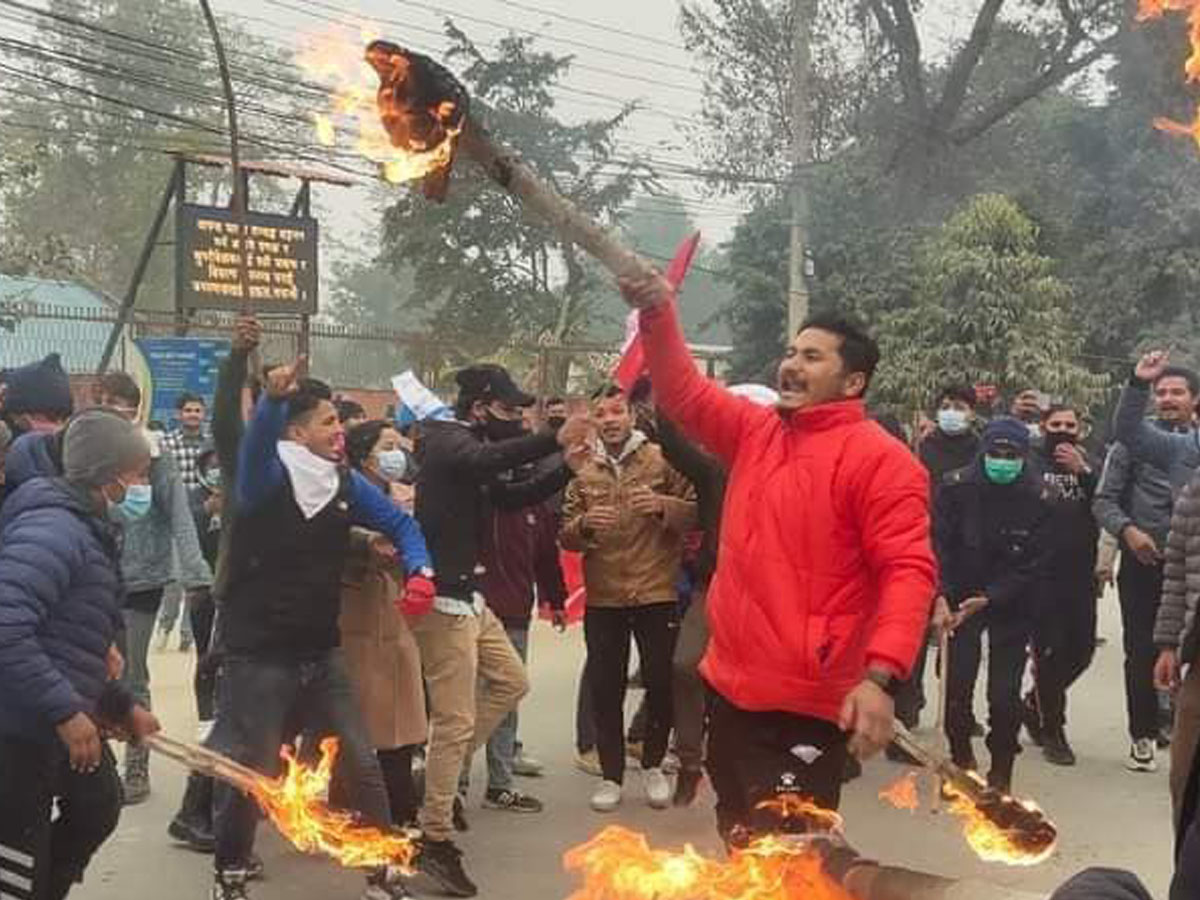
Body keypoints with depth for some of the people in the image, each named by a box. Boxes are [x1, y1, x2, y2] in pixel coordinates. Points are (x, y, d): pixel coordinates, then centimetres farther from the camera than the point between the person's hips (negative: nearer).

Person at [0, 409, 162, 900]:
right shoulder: (53, 527, -20)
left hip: (57, 719, 10)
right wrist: (65, 711, -29)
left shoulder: (85, 526, 13)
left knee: (98, 806, 25)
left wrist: (121, 705, 23)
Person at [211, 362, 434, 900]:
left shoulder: (346, 482, 5)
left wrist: (419, 571, -7)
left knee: (362, 766, 9)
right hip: (258, 654, -5)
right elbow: (255, 443, -33)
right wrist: (273, 398, -54)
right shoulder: (267, 476, -11)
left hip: (321, 653, 5)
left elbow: (401, 525, 12)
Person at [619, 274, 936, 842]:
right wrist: (658, 313, -4)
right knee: (742, 844, 22)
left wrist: (880, 677, -31)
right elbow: (683, 392, 13)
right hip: (733, 688, 8)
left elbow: (908, 572, -19)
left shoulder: (878, 459, -12)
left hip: (806, 705, -8)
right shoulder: (755, 431, 10)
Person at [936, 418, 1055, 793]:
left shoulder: (1038, 497, -12)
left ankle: (1001, 773, 14)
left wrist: (988, 599, -20)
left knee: (1004, 694, -5)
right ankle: (962, 756, 24)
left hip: (1011, 606, 0)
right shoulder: (956, 487, -11)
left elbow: (1033, 564, -11)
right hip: (959, 600, 1)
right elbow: (940, 546, -10)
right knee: (957, 684, -2)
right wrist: (941, 598, -22)